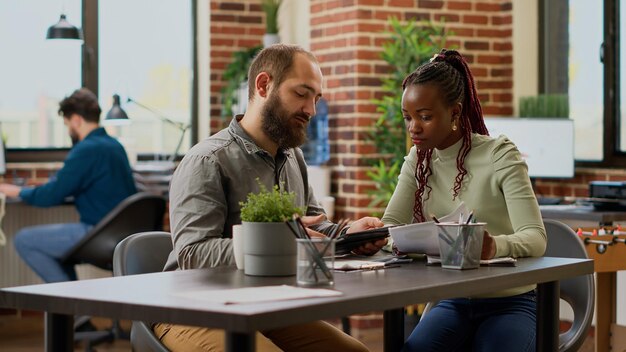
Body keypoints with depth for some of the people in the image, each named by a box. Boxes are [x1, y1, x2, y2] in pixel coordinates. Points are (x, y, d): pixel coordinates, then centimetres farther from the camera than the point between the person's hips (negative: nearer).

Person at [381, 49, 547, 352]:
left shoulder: (499, 156, -12)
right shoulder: (419, 160, 5)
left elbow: (535, 237, -20)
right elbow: (391, 224, -1)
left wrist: (496, 246, -42)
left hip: (508, 302, -3)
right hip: (452, 302, 3)